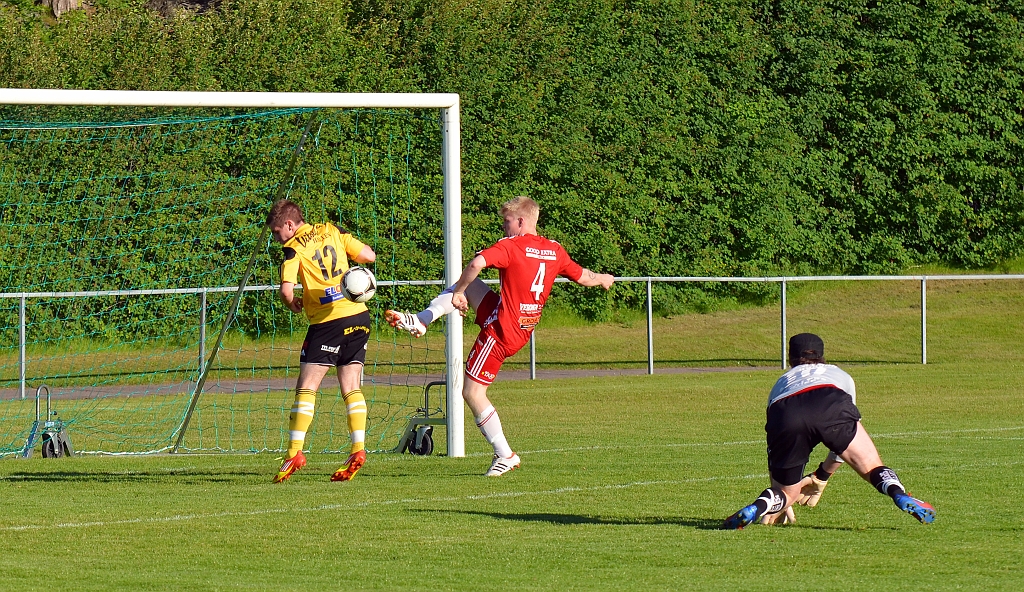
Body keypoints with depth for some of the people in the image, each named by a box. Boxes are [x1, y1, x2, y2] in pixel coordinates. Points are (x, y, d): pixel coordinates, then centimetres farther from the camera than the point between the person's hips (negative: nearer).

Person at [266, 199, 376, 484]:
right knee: (351, 388, 8)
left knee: (306, 387, 0)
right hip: (359, 315, 6)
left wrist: (293, 305, 4)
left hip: (328, 322, -6)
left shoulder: (293, 247, -6)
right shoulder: (333, 232, 10)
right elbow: (369, 255, 7)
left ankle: (295, 452, -7)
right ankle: (358, 450, -2)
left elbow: (286, 289, -17)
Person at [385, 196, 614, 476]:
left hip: (501, 331, -8)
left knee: (473, 393, -3)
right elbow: (583, 277, 17)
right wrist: (601, 279, 38)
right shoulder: (554, 250, 5)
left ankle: (505, 455, -1)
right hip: (523, 329, 8)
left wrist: (457, 293, -16)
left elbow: (476, 264, -31)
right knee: (469, 285, 23)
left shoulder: (510, 246, -16)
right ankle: (420, 321, 17)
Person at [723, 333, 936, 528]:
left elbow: (774, 449, 47)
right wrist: (822, 476, 58)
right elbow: (847, 437, 47)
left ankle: (758, 508, -14)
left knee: (787, 493, 15)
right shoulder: (839, 375, 42)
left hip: (784, 416, 1)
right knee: (871, 466, 10)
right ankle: (899, 495, -19)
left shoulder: (781, 383, 43)